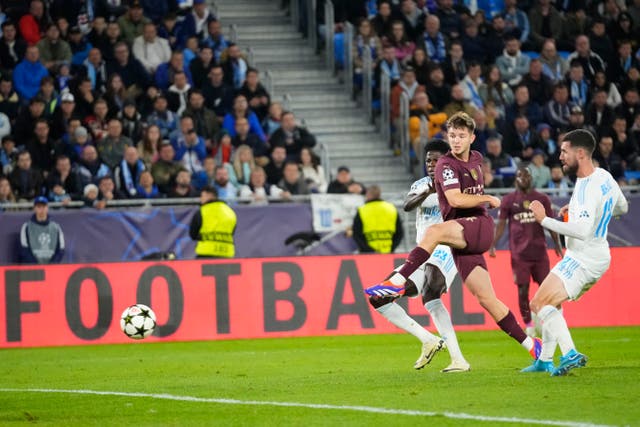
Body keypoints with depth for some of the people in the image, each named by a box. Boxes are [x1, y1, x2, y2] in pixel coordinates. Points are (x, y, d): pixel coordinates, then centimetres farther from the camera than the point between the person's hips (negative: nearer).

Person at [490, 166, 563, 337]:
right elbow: (501, 224, 5)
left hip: (539, 250, 1)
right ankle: (528, 324, 7)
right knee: (523, 289, -2)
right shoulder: (508, 200, 4)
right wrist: (493, 245, -4)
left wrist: (557, 245, 6)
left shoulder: (542, 199, 8)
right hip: (519, 252, -1)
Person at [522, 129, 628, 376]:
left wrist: (544, 220, -30)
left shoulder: (588, 189, -26)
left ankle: (570, 354, -27)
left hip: (583, 260, -10)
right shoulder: (604, 176, 5)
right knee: (550, 303, 22)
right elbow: (622, 207, 22)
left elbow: (582, 230, -36)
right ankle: (545, 360, 28)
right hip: (597, 256, 10)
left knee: (540, 304, -16)